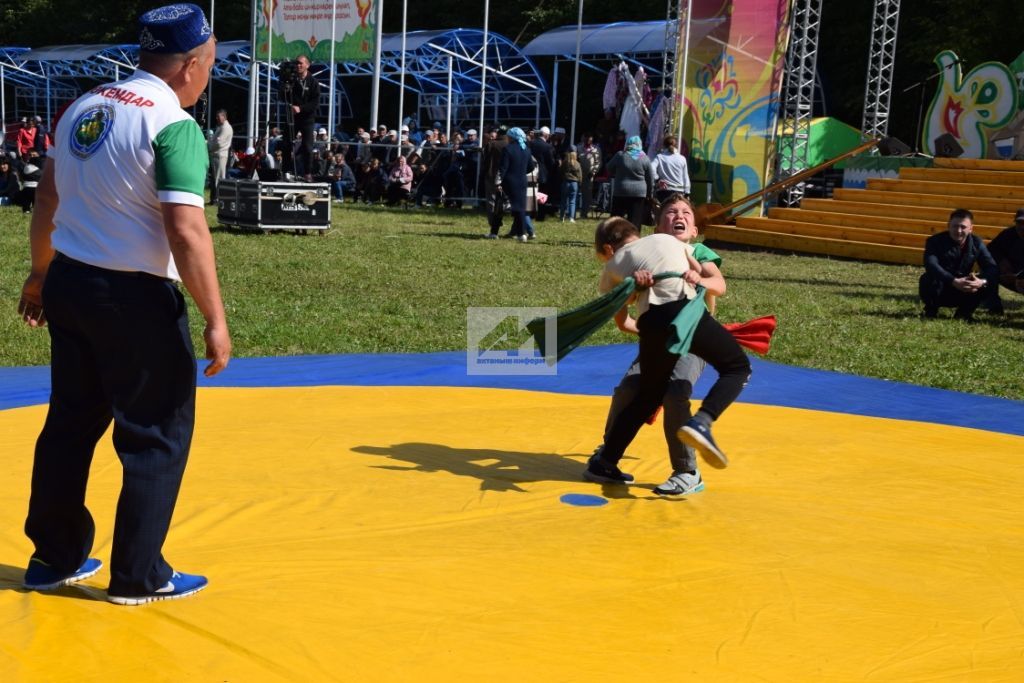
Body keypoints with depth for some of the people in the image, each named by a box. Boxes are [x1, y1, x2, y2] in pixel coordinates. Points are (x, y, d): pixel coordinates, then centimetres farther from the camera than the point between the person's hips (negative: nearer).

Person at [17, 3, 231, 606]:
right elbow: (186, 230, -22)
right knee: (160, 434, 6)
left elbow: (48, 200, 16)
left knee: (72, 421, 18)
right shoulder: (175, 125, -15)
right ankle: (139, 577, 13)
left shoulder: (84, 107, 9)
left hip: (68, 284, 8)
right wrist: (215, 319, -18)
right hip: (134, 296, -8)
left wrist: (40, 273, 27)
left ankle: (55, 558, 29)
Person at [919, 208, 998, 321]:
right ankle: (931, 311, -4)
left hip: (962, 294, 3)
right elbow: (931, 265, -35)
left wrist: (982, 282, -37)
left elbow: (992, 268, -13)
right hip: (939, 292, -3)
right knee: (931, 279, -35)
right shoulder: (935, 241, -16)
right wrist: (954, 281, -48)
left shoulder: (976, 243, -4)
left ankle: (964, 312, 4)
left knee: (990, 282, -19)